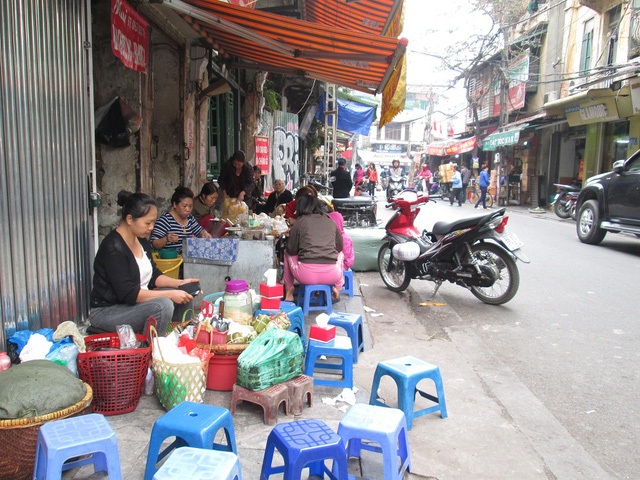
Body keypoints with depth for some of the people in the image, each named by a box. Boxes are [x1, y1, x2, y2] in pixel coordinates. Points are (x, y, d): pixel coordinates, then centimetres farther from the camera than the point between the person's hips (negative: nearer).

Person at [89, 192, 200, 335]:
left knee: (184, 296, -1)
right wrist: (169, 294, -27)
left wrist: (179, 283, -5)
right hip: (107, 312, -9)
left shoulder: (142, 241, 6)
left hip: (136, 302, 9)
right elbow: (128, 293, -27)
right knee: (162, 305, -30)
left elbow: (153, 276, 11)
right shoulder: (113, 248, -22)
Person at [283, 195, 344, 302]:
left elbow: (291, 250, 6)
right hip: (331, 276, 2)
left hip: (306, 275, -2)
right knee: (340, 254, 35)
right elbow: (339, 246, 20)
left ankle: (289, 292, 29)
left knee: (287, 252, 28)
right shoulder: (331, 222, 10)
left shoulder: (300, 222, 2)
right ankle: (337, 288, 24)